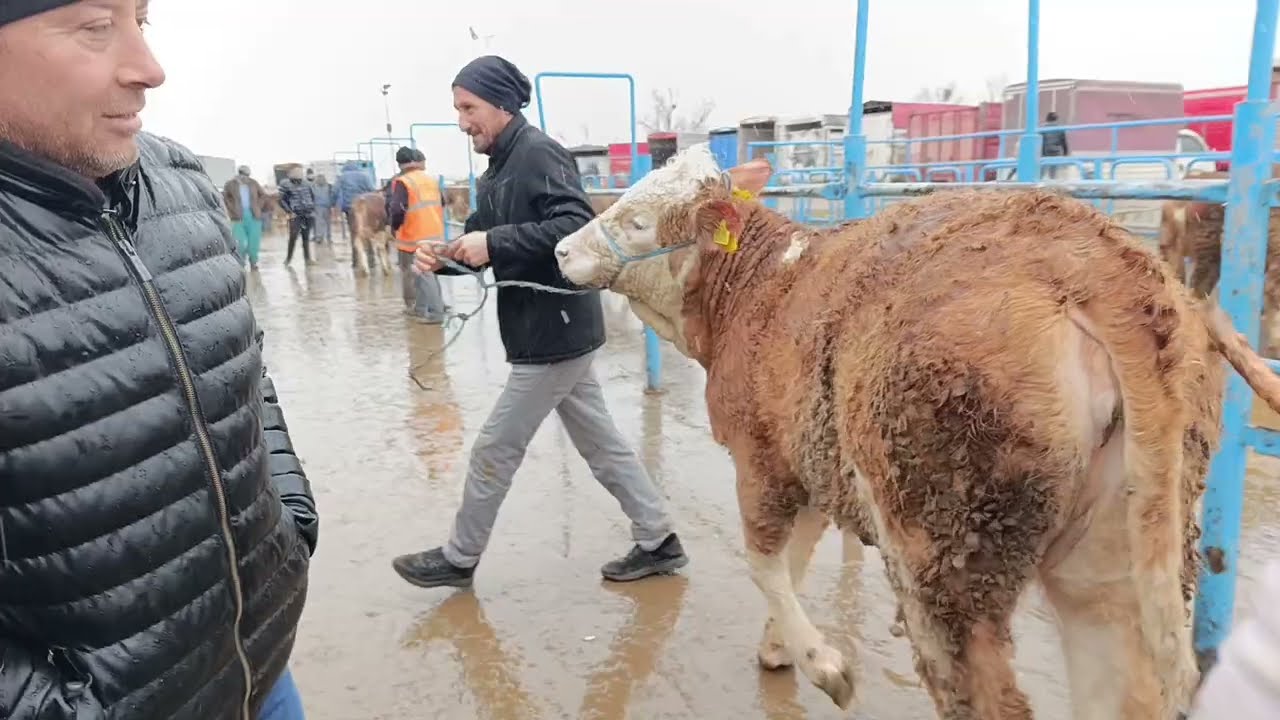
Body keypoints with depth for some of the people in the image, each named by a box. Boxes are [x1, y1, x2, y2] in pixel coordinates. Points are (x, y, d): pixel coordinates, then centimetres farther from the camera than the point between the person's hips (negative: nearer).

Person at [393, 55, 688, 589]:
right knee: (601, 443, 15)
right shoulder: (501, 168, 15)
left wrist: (494, 243, -27)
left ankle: (458, 559, 22)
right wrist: (444, 256, -4)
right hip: (554, 333, 10)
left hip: (554, 334, -10)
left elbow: (578, 226, -28)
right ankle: (658, 542, 26)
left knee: (494, 451, 3)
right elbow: (484, 244, 16)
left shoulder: (538, 153, -15)